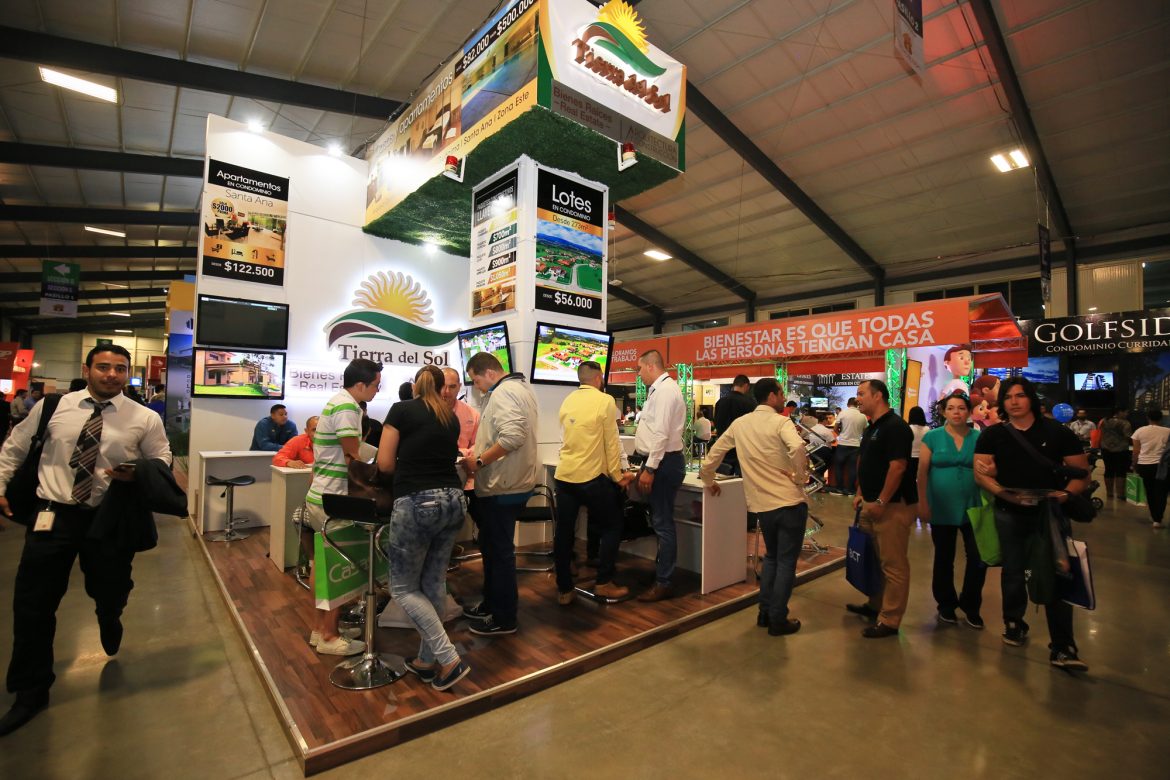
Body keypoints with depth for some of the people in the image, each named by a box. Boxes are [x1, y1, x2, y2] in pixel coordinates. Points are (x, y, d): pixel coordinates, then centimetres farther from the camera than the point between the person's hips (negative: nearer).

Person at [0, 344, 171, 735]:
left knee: (110, 595, 13)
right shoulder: (51, 407, 0)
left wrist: (137, 474, -19)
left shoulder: (145, 418, -6)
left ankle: (109, 622, 53)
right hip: (54, 514, 1)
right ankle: (31, 692, 24)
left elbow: (163, 460, 0)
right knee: (31, 603, 5)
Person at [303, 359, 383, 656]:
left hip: (320, 496, 10)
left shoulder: (336, 401, 12)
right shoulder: (347, 407, -19)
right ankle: (329, 637, 14)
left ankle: (321, 629, 30)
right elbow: (354, 459, -17)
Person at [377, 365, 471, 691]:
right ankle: (427, 660, 28)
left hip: (417, 504, -6)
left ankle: (449, 659, 5)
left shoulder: (401, 410, -1)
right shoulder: (451, 417, 13)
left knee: (403, 587, 9)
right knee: (434, 583, 17)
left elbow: (385, 464, -1)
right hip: (453, 500, 6)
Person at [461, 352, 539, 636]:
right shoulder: (519, 387, 15)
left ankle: (504, 619, 15)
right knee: (493, 546, 20)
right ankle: (492, 604, 34)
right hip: (510, 482, 11)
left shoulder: (503, 393, -18)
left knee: (499, 550, 1)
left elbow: (512, 437, -31)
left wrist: (479, 461, -20)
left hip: (502, 486, -11)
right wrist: (480, 451, 15)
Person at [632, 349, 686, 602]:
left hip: (664, 463, -10)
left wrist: (650, 469, -22)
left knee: (663, 524, -3)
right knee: (659, 521, 18)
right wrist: (646, 466, 20)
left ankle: (663, 584, 7)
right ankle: (662, 572, 31)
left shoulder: (665, 389, -15)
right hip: (658, 463, 10)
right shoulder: (659, 389, 15)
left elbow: (661, 433, -22)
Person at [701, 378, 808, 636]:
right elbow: (797, 447, -31)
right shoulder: (780, 422, -10)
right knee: (786, 562, 7)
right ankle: (778, 620, 14)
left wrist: (709, 482, 24)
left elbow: (713, 455, 10)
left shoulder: (739, 424, 6)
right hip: (790, 501, -5)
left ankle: (765, 613, 26)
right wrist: (800, 477, -16)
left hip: (760, 504, 5)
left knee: (771, 557, 23)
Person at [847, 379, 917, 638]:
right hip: (872, 503, 10)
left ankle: (889, 621, 10)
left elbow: (897, 467, -22)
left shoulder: (895, 427, -16)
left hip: (893, 506, -10)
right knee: (876, 560, 20)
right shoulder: (871, 429, 14)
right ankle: (876, 605, 34)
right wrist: (861, 493, 14)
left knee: (893, 565, 1)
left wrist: (881, 502, -21)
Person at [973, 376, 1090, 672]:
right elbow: (980, 474, -4)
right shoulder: (992, 435, 0)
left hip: (1050, 513, -1)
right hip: (1009, 514, 1)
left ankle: (1062, 648, 5)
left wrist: (1066, 493, -17)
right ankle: (1014, 624, 34)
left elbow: (1081, 472, 1)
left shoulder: (1058, 433, -1)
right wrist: (1005, 493, -21)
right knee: (1013, 573, 13)